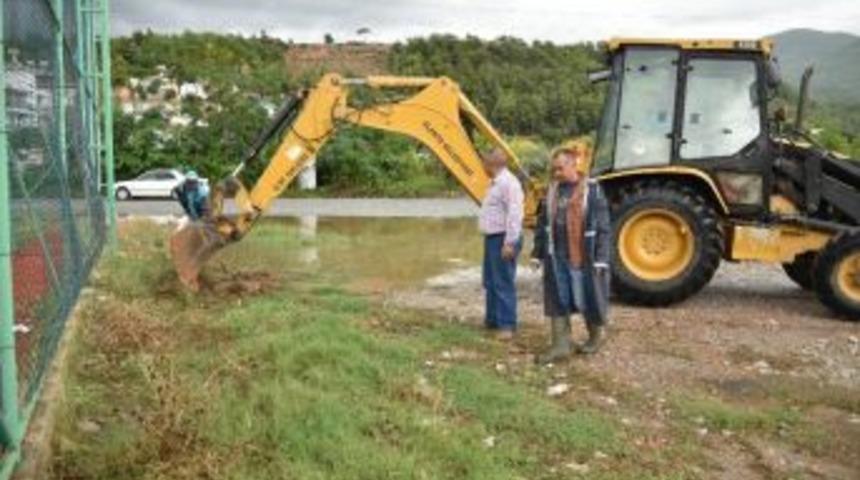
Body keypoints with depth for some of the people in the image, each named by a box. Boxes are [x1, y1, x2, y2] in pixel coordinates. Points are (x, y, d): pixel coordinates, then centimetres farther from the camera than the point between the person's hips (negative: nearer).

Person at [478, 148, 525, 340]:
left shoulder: (508, 183, -18)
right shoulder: (496, 183, 16)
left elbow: (514, 215, -24)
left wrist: (509, 242, -25)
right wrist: (495, 239, 20)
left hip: (503, 239, -11)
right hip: (492, 238, 11)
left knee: (503, 283, -7)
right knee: (491, 282, 17)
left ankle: (507, 325, -2)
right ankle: (493, 319, 28)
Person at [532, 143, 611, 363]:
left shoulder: (592, 189, -8)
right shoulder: (552, 190, 7)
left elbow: (602, 226, -10)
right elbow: (542, 223, 12)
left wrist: (601, 258, -14)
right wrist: (538, 253, 10)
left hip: (583, 257, -4)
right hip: (557, 256, 5)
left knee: (589, 298, 8)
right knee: (558, 300, 4)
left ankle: (595, 336, 29)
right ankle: (561, 344, 9)